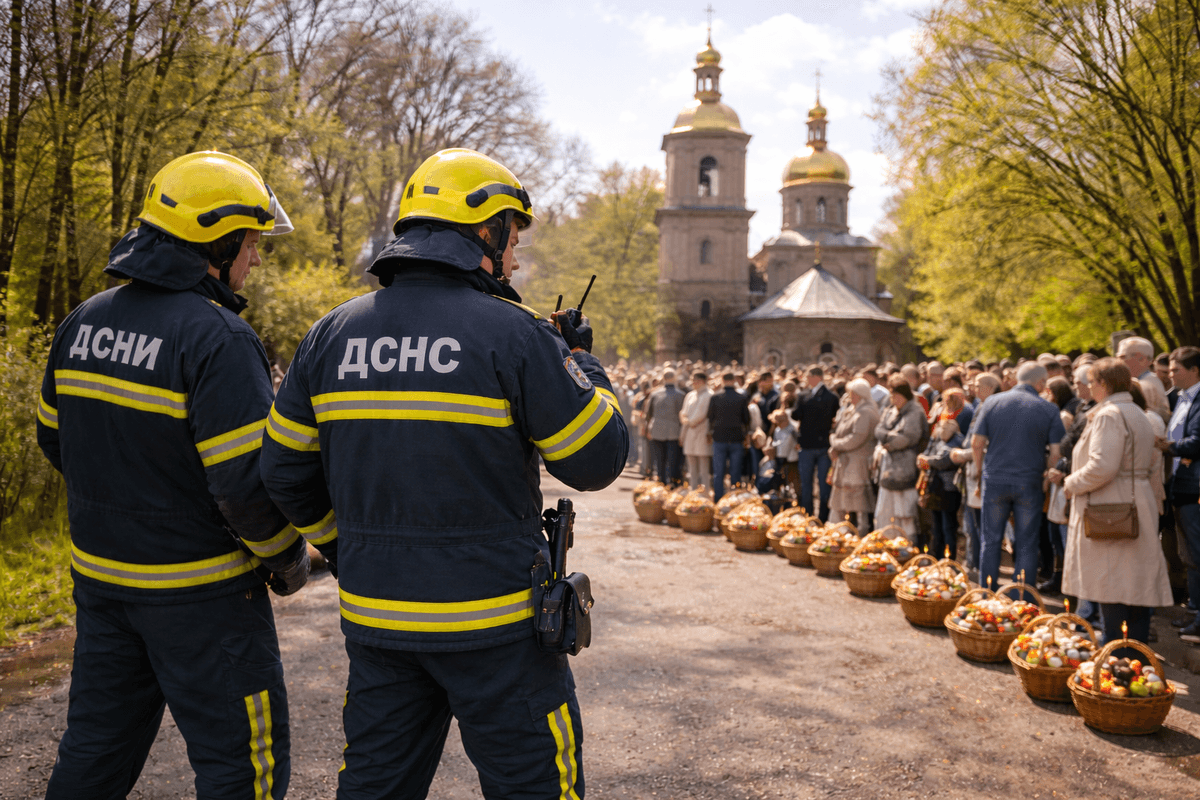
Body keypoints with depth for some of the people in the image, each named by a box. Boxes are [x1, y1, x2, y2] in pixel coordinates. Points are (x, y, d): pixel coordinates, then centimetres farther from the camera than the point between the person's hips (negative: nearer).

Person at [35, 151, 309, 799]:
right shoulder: (218, 339, -21)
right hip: (198, 591, -7)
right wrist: (288, 561, -7)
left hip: (101, 575, 8)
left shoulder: (82, 323, 4)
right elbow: (246, 481, -23)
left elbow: (57, 440, 14)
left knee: (96, 746, 22)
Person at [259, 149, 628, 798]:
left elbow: (284, 472, 9)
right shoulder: (514, 335, -14)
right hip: (493, 624, -5)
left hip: (375, 618, 5)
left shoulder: (332, 334, 3)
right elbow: (596, 461, -9)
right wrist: (580, 363, 6)